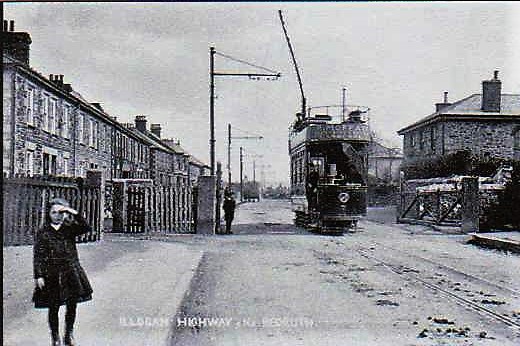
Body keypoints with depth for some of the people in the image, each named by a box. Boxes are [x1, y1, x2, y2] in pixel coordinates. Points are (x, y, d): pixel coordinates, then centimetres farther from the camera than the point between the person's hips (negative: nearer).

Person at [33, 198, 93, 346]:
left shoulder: (69, 228, 5)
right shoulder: (43, 232, -1)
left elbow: (86, 228, -12)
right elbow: (38, 256, -4)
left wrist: (75, 214, -17)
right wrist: (38, 276, -10)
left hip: (71, 273, 2)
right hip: (52, 275, -2)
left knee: (72, 306, 7)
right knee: (53, 308, 4)